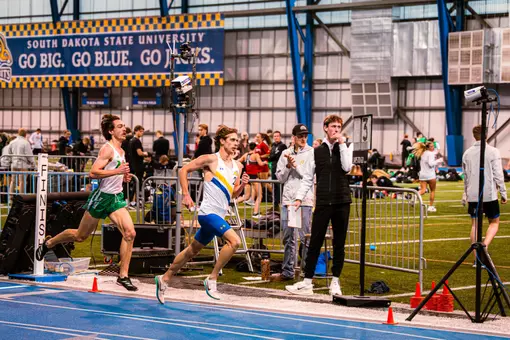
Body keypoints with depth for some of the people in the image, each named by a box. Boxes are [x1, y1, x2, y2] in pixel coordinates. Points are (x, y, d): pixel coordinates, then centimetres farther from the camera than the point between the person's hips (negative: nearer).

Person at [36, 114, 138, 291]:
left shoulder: (120, 150, 11)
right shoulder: (107, 149, -15)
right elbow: (93, 172, -25)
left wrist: (123, 177, 9)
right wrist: (117, 171, -30)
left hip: (116, 198, 7)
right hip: (102, 196, -7)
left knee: (130, 233, -12)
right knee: (80, 236, 8)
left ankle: (123, 276, -8)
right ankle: (48, 243, 34)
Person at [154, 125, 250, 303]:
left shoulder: (237, 166, 12)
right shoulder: (211, 159, -9)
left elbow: (233, 194, 16)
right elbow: (184, 170, -4)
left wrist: (242, 185, -4)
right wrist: (186, 195, -10)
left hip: (219, 215, 8)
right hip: (208, 212, -8)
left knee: (193, 250, 17)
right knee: (234, 240, -24)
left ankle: (164, 278, 30)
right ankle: (212, 279, -13)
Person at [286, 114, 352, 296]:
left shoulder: (345, 149, 6)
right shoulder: (316, 152, 7)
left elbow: (347, 167, -14)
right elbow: (307, 178, 7)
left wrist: (342, 143, -10)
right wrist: (299, 197, -4)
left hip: (342, 201, 0)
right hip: (323, 202, 0)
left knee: (339, 243, 5)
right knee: (315, 242, 0)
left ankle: (335, 282, 14)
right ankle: (307, 282, 4)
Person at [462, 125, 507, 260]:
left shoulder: (467, 153, 6)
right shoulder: (493, 152, -8)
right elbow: (498, 175, -9)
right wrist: (503, 193, -1)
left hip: (472, 195, 4)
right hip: (489, 194, -3)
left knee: (475, 224, 9)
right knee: (494, 222, 11)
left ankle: (477, 258, 8)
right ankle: (485, 246, -12)